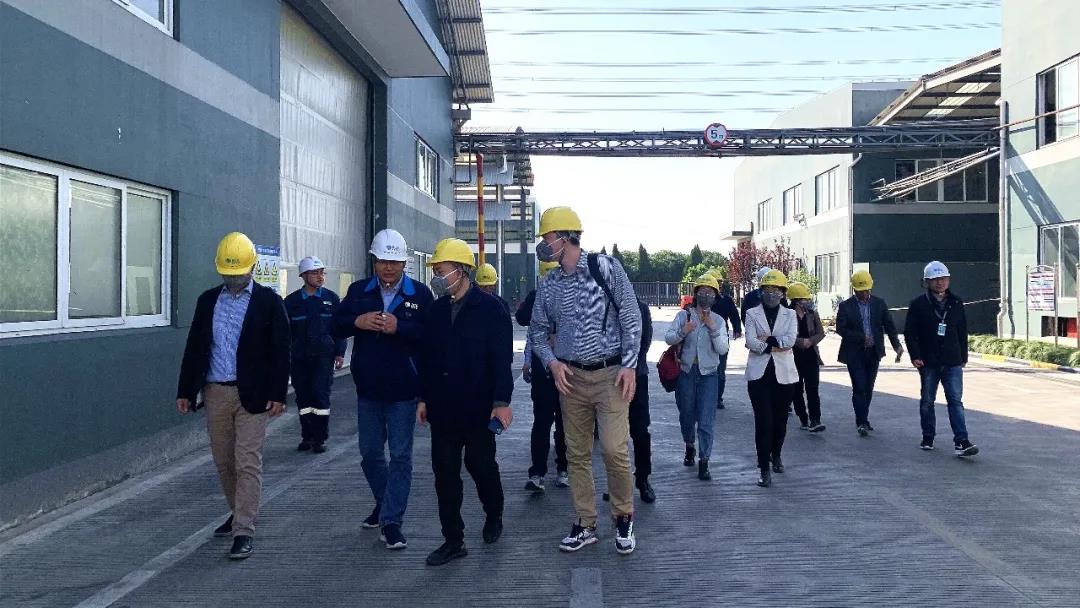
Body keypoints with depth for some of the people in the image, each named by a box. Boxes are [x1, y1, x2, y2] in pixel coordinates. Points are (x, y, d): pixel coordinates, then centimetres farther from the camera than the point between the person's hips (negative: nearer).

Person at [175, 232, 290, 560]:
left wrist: (278, 395, -11)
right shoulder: (207, 300, 9)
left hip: (251, 394, -5)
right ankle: (239, 513, 33)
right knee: (223, 462, 14)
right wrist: (185, 391, 7)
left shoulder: (268, 301, -3)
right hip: (215, 393, 5)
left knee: (248, 463, -5)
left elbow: (280, 351, -6)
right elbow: (194, 346, 11)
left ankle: (244, 532, -1)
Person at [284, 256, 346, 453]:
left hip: (323, 356, -1)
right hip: (299, 358, 2)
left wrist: (340, 353, 1)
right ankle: (307, 437, 18)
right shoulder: (291, 301, 4)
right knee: (303, 397, 7)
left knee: (321, 395, -5)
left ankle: (320, 438, 4)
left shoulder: (331, 298, 4)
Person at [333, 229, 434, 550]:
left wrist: (399, 327, -25)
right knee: (370, 452, 15)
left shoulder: (420, 293, -6)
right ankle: (384, 502, 38)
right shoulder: (358, 291, 5)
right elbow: (336, 326, 4)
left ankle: (391, 521, 9)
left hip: (403, 390, -4)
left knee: (400, 455, 1)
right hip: (368, 388, 4)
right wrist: (358, 321, -15)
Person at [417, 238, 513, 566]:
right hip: (443, 408, 5)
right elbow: (426, 357, 14)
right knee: (445, 472, 5)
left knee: (481, 465, 7)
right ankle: (453, 540, 14)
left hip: (478, 407, -5)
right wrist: (424, 397, 12)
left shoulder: (489, 308, -8)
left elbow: (502, 358, -11)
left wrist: (502, 401, -15)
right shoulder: (436, 310, 8)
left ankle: (494, 516, 35)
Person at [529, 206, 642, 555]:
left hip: (610, 375, -4)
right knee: (577, 453, 8)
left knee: (615, 450, -11)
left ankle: (623, 518, 12)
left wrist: (629, 365, -10)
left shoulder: (605, 267, -5)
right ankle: (586, 525, 21)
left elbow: (631, 316, -4)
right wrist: (552, 362, -4)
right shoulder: (548, 285, 8)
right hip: (570, 377, 5)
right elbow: (538, 331, 15)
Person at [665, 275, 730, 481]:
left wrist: (713, 328, -18)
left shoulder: (718, 321, 3)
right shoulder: (684, 315, 1)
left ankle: (704, 462, -2)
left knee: (706, 421, -6)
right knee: (686, 415, 14)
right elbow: (668, 338, -10)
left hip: (708, 374, 0)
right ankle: (689, 447, 40)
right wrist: (682, 332, -29)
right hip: (686, 372, 1)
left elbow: (723, 350, -7)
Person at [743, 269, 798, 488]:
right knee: (763, 421, -8)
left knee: (780, 419, 12)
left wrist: (767, 339, -13)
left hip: (784, 373, 2)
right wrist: (775, 346, -11)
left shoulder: (790, 315, 8)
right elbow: (751, 342, -9)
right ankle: (764, 468, -3)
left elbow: (790, 340, -9)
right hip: (759, 373, -2)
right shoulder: (752, 314, 5)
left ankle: (776, 455, 36)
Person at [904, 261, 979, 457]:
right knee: (927, 401, 10)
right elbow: (910, 332, -3)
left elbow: (963, 331, 14)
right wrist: (915, 356, -11)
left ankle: (961, 442, -9)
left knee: (956, 400, -6)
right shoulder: (919, 304, -3)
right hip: (928, 362, -1)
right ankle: (928, 438, 23)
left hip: (953, 362, 1)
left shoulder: (956, 303, 8)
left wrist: (963, 356, 13)